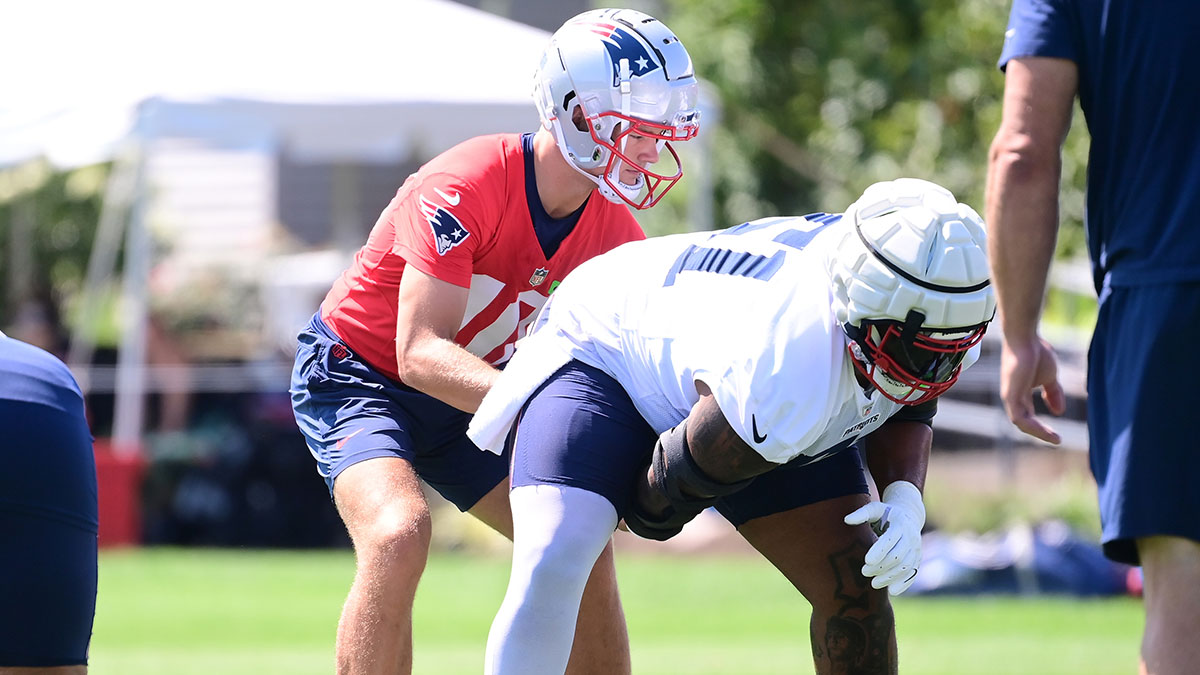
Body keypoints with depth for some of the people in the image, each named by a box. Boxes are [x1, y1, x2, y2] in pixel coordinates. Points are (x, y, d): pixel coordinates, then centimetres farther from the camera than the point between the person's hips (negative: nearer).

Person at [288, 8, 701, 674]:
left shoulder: (615, 233, -9)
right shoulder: (465, 188, -30)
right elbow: (420, 355, -34)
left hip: (460, 399, 7)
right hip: (358, 372, -7)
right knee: (398, 533, -32)